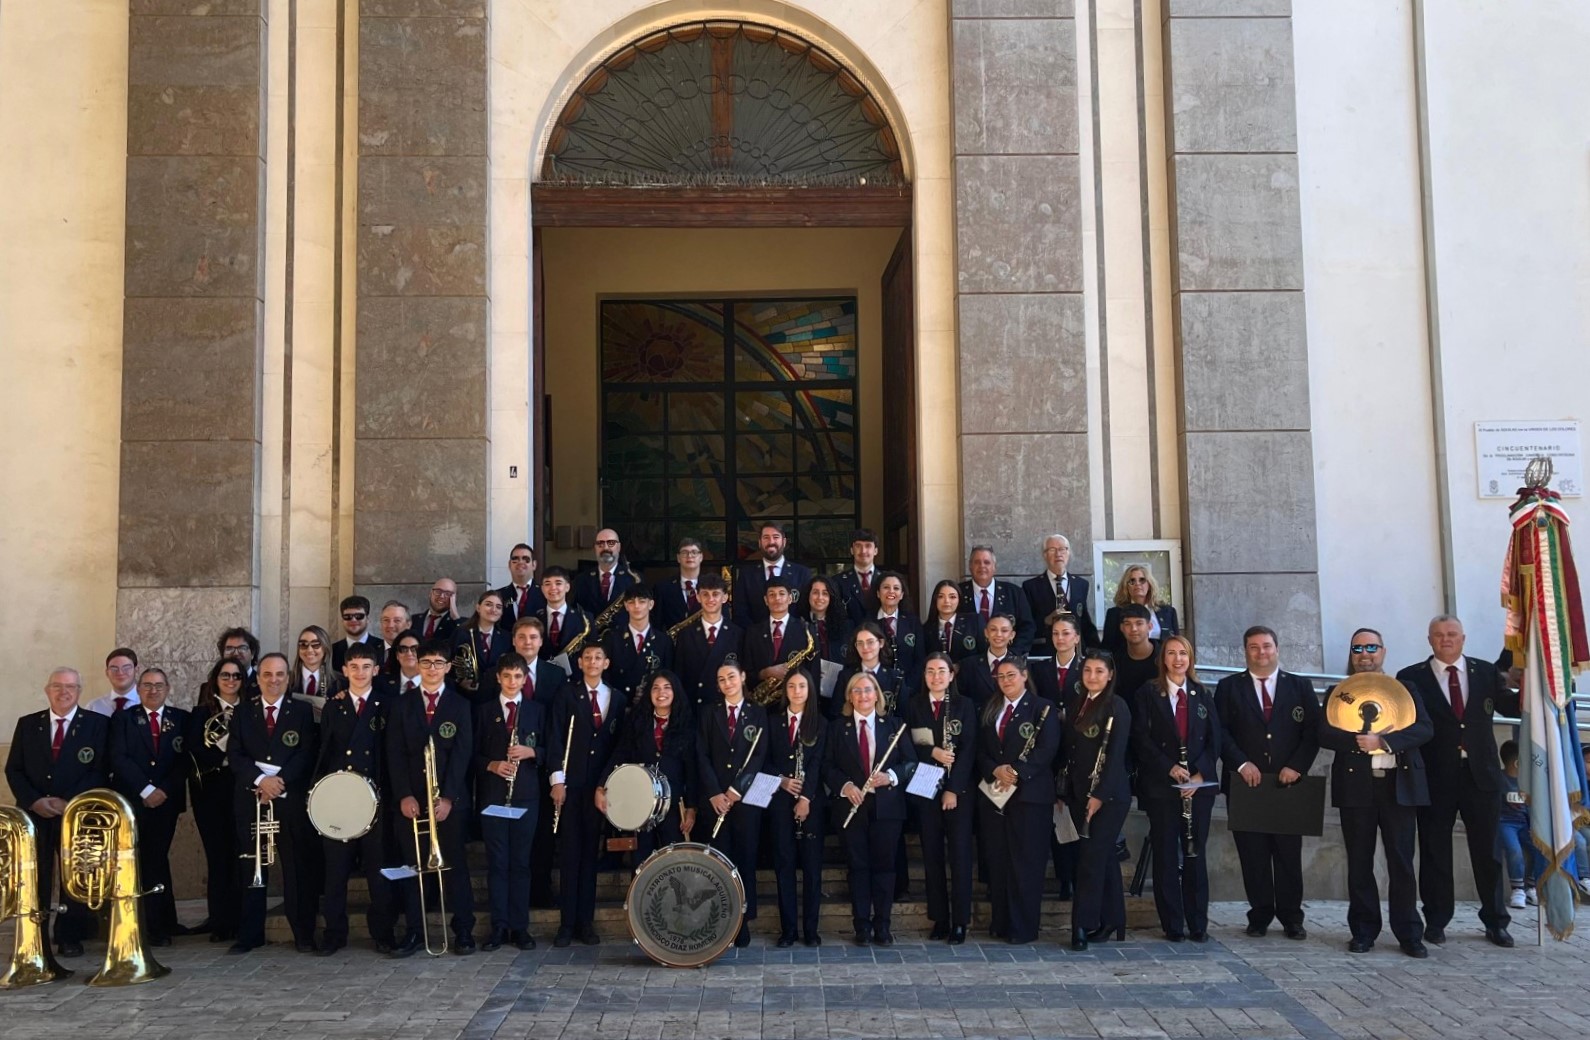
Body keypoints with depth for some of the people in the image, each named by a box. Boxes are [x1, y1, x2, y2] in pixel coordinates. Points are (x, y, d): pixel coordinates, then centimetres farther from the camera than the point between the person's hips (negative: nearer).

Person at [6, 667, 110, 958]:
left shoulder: (97, 724, 1)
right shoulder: (27, 724, 11)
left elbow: (101, 770, -5)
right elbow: (13, 769, 7)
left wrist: (70, 803, -14)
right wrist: (34, 800, -8)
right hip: (34, 813, 2)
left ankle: (70, 938, 10)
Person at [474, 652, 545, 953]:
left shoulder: (536, 711, 9)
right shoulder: (484, 711, 8)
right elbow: (474, 753, 6)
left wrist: (531, 752, -13)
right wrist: (491, 765, -12)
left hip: (526, 794, 0)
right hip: (492, 795, 0)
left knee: (521, 862, 3)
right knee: (496, 862, 1)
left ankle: (520, 927, 8)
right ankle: (499, 927, 7)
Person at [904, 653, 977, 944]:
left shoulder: (964, 706, 1)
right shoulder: (914, 705, 6)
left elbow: (968, 750, -5)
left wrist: (954, 788, -12)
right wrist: (932, 751, -16)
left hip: (958, 789, -2)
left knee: (959, 854, -1)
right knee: (932, 854, 5)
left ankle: (960, 921, 6)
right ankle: (939, 919, 13)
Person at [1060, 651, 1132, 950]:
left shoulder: (1117, 706, -8)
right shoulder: (1078, 705, 14)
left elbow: (1116, 754, -14)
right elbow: (1069, 751, 15)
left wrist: (1100, 794, -19)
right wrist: (1063, 793, 13)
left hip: (1109, 794, -7)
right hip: (1080, 793, 7)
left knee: (1092, 857, -9)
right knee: (1103, 857, 12)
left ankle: (1083, 925, -8)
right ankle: (1111, 921, 18)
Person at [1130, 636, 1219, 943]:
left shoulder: (1203, 695, 11)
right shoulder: (1147, 693, 2)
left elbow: (1214, 739, 6)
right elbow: (1141, 738, -5)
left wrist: (1200, 773, -8)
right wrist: (1169, 767, -15)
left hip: (1199, 785, 2)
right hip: (1161, 786, -2)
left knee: (1196, 854, 5)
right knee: (1166, 856, 1)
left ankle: (1198, 924, 12)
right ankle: (1172, 924, 8)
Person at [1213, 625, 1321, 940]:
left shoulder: (1300, 687, 10)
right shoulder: (1229, 687, 7)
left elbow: (1313, 730, 4)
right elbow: (1220, 731, 0)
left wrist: (1297, 766, -9)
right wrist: (1241, 763, -13)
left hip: (1288, 782, 1)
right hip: (1246, 782, 0)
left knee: (1289, 854, 4)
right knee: (1253, 855, 3)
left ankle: (1291, 917, 12)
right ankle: (1260, 915, 11)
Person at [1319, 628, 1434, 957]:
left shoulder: (1406, 690, 12)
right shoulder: (1337, 693, 11)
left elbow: (1424, 729, -3)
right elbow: (1325, 734, -2)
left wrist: (1383, 741, -16)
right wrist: (1358, 741, -19)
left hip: (1400, 785, 0)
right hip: (1356, 785, 0)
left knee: (1402, 862, 1)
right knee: (1359, 863, 4)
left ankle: (1409, 933, 9)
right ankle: (1363, 931, 12)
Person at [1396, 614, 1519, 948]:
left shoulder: (1486, 672, 7)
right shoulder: (1411, 678, -2)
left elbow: (1512, 706, 6)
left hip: (1481, 774, 2)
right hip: (1436, 778, -2)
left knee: (1488, 851, 9)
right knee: (1435, 852, 6)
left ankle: (1496, 921, 21)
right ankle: (1436, 922, 16)